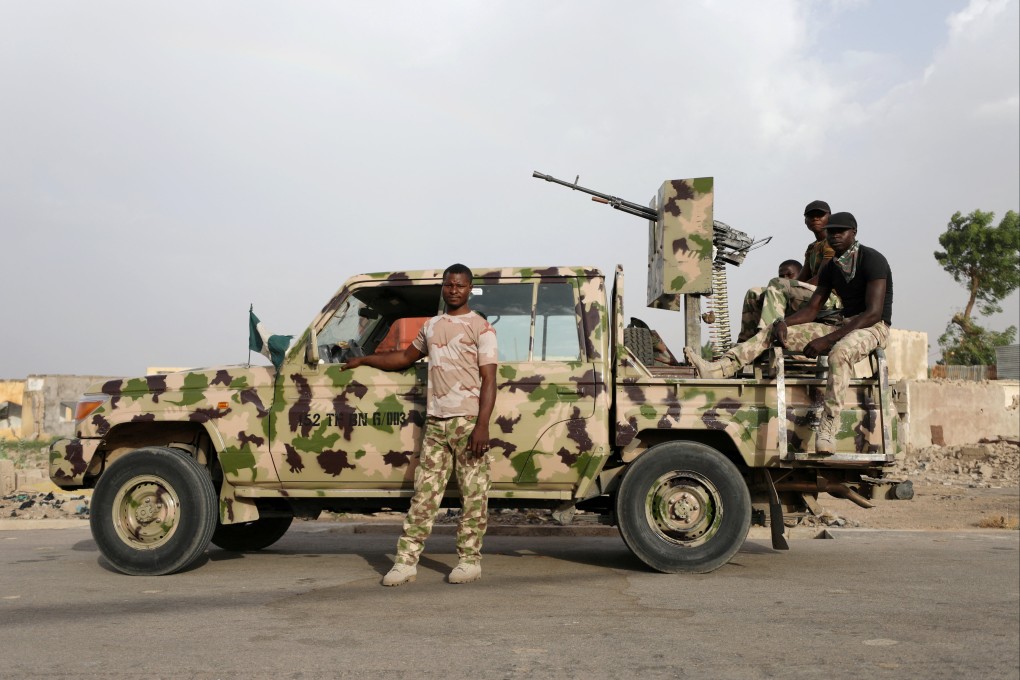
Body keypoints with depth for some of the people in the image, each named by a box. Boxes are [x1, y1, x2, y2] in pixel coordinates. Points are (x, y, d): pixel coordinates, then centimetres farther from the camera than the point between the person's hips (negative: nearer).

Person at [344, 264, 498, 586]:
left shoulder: (480, 327, 0)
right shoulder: (431, 326, 19)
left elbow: (489, 380, -7)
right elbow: (404, 358, 34)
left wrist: (482, 425, -17)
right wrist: (363, 360, 38)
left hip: (467, 421, -5)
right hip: (435, 422, 5)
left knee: (473, 494, -1)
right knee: (424, 494, 2)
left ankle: (470, 560, 9)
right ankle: (406, 561, 3)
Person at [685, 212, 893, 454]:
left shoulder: (873, 260, -13)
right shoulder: (830, 268, 12)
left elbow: (873, 313, -22)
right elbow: (811, 309, 11)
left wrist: (827, 340, -27)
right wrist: (783, 322, -12)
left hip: (874, 328, -7)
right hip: (843, 326, 8)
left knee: (839, 353, -43)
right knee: (773, 332, -5)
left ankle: (827, 429, -46)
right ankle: (716, 369, -21)